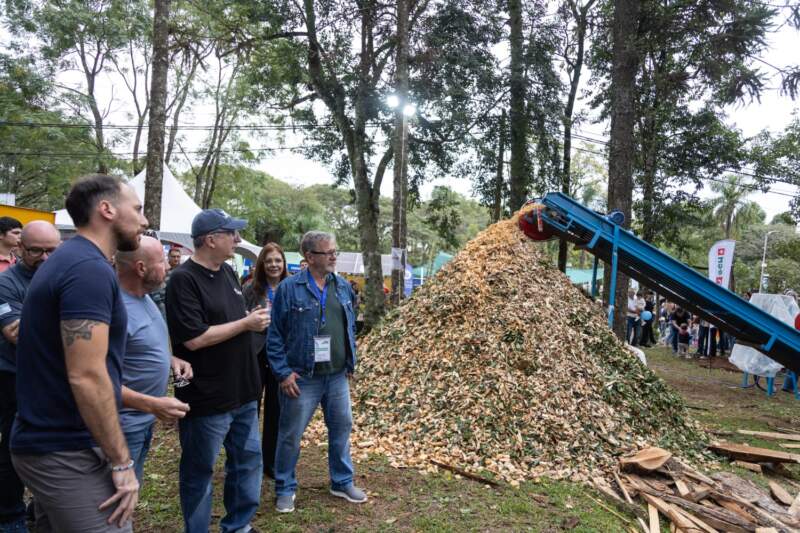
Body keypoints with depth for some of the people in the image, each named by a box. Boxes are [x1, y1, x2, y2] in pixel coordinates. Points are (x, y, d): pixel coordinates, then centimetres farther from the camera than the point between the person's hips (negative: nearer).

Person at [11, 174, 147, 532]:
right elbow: (86, 377, -25)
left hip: (47, 441, 10)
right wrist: (121, 462, -18)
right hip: (69, 452, -10)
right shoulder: (90, 269, -20)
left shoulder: (66, 260, 12)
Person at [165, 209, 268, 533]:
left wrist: (254, 320, 2)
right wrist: (246, 324, -17)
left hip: (243, 392, 8)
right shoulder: (183, 279, -17)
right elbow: (194, 338, -24)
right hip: (207, 397, -8)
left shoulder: (228, 272, 8)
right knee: (199, 471, 10)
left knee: (249, 460, 18)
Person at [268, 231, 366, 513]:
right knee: (291, 435, 8)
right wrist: (283, 373, -13)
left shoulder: (343, 286, 5)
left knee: (341, 428, 14)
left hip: (338, 376, 5)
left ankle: (342, 482, 33)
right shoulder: (290, 288, -11)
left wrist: (351, 363, 12)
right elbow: (275, 334, -9)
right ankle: (285, 489, 27)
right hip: (302, 378, -5)